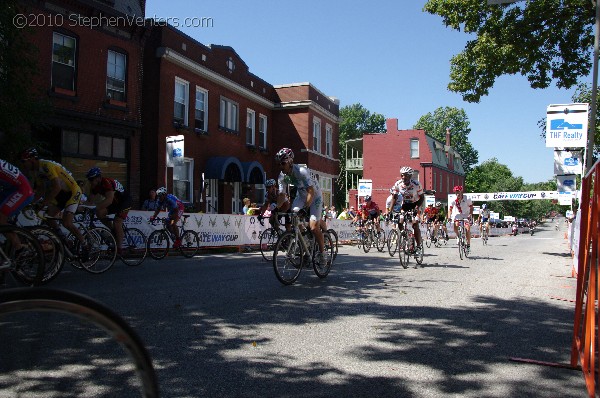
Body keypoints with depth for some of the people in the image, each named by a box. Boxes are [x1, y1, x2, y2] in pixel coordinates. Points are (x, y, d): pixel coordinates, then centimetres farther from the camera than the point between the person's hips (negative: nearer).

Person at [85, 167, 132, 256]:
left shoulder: (107, 183, -30)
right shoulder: (94, 186, -5)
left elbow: (109, 200, -43)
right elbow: (90, 200, -3)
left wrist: (96, 207, -52)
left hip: (125, 200, -8)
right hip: (115, 202, 8)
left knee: (117, 223, -19)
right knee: (100, 213, -15)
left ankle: (119, 249, -11)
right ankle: (113, 231, 3)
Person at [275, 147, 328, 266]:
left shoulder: (301, 171, -33)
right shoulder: (282, 176, -13)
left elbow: (311, 192, -38)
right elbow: (282, 195, -10)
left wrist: (305, 208, -50)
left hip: (314, 195, -6)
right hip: (301, 196, 6)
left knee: (314, 227, -15)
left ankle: (322, 253, 4)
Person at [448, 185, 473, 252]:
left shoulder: (467, 199, -19)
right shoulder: (454, 200, -14)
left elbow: (471, 207, -11)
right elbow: (450, 209, -7)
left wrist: (470, 215, -27)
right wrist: (449, 217, -23)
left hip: (466, 215, -1)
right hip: (458, 215, 2)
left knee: (467, 229, -20)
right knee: (455, 227, -25)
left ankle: (468, 244, -4)